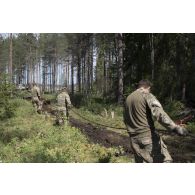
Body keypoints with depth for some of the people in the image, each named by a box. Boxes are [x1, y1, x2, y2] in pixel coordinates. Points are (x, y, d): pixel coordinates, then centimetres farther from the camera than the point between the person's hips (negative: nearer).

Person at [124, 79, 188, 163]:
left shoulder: (128, 99, 15)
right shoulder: (147, 96, -5)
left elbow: (126, 119, 24)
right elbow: (159, 113, -21)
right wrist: (175, 127, -29)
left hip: (134, 139, 7)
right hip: (148, 136, -7)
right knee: (164, 160, -4)